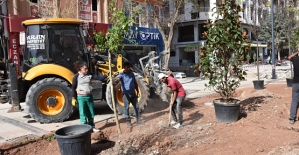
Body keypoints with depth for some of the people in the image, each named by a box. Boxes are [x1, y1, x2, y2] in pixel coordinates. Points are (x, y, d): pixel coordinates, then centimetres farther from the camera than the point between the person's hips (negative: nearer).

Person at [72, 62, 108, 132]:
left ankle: (92, 127, 27)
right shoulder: (77, 76, -7)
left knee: (91, 113, 13)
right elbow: (73, 87, -3)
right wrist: (74, 98, -6)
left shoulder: (89, 75, 3)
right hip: (81, 97, -5)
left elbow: (98, 77, -7)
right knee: (83, 113, 1)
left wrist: (106, 76, -23)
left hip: (89, 96, 5)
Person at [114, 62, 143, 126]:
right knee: (126, 108, 3)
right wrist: (115, 82, -53)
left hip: (133, 93, 5)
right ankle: (128, 121, 15)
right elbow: (117, 80, -29)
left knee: (136, 107, 10)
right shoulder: (121, 75, -9)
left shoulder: (132, 73, 8)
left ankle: (138, 119, 22)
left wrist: (137, 92, 14)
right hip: (126, 94, -5)